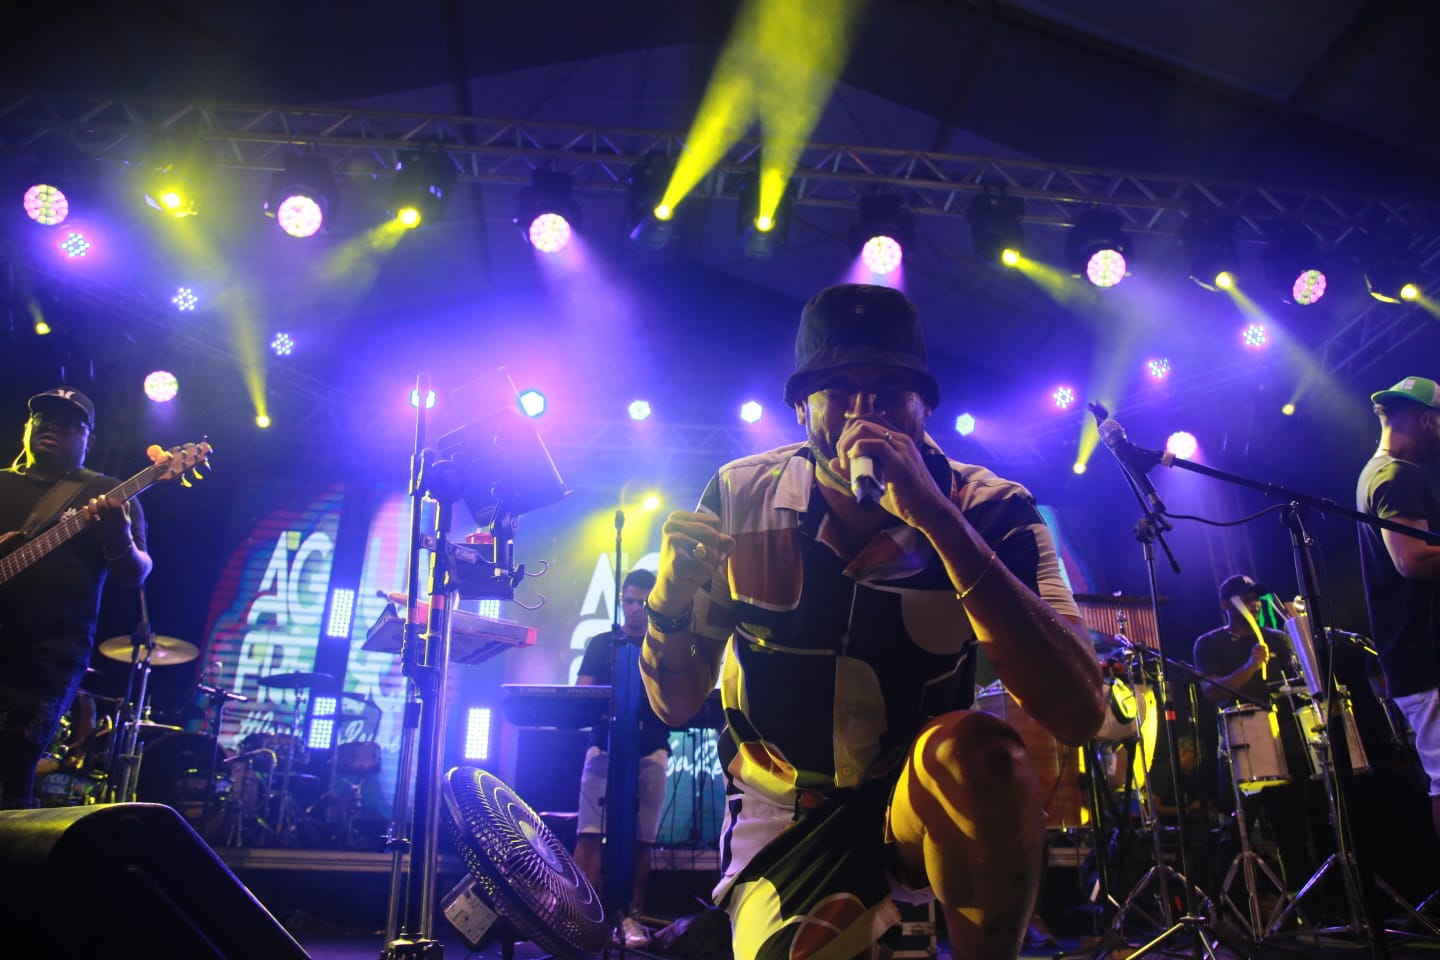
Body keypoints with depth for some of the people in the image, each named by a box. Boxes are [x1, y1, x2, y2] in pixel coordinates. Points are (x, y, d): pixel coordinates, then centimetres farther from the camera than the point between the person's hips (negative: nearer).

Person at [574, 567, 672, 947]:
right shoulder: (601, 643, 12)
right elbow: (580, 692, 6)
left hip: (650, 753, 0)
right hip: (604, 748, 0)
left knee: (640, 839, 1)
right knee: (590, 834, -9)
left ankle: (631, 917, 10)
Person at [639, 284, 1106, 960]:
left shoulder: (989, 511, -13)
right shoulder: (741, 498, -8)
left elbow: (1079, 713, -29)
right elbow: (675, 703, -2)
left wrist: (937, 517, -35)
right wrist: (672, 596, -25)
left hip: (923, 802, 0)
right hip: (785, 824, 1)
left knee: (979, 751, -32)